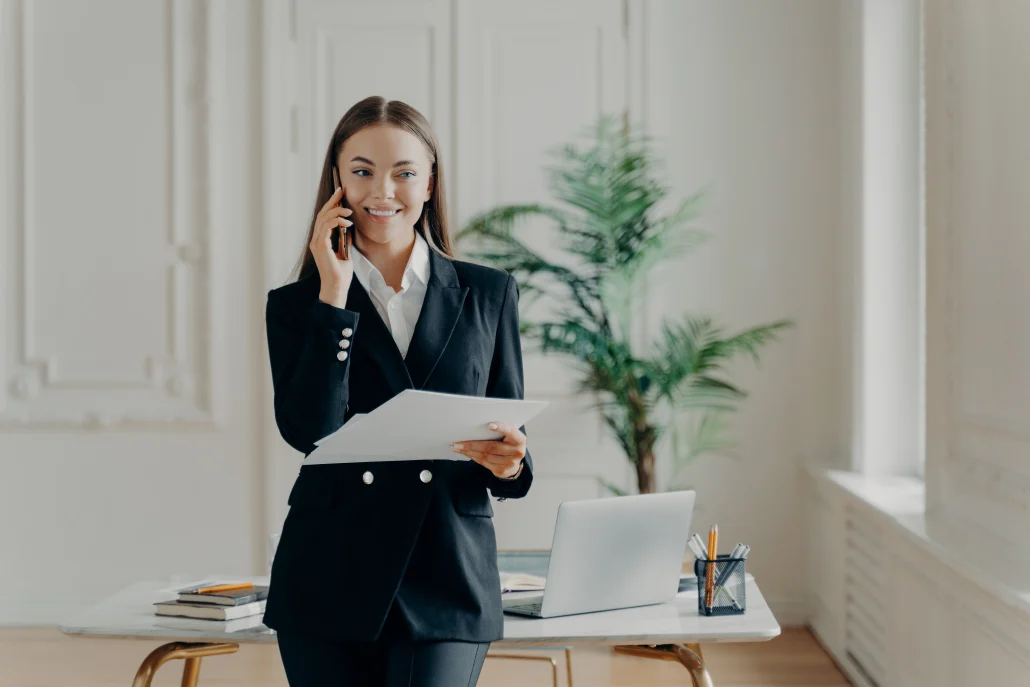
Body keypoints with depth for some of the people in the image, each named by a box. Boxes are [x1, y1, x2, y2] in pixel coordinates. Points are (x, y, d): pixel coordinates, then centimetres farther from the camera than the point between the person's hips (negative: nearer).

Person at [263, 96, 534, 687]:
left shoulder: (489, 294, 9)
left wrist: (509, 463, -13)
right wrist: (334, 294, -8)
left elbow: (512, 430, 10)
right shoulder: (296, 305, 7)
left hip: (449, 584, 0)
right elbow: (309, 431, -9)